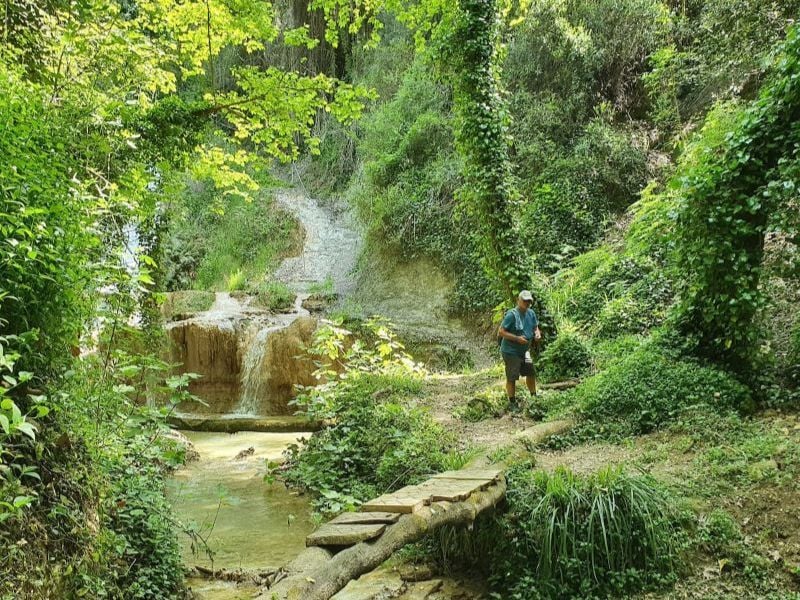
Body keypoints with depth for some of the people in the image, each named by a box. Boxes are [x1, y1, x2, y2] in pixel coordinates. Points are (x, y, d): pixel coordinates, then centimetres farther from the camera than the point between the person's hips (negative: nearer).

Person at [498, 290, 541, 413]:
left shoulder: (531, 313, 1)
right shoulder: (512, 314, -21)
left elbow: (535, 327, 16)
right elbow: (502, 331, -21)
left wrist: (537, 333, -8)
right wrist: (517, 338, -28)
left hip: (524, 351, 7)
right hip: (511, 351, -7)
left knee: (531, 372, 16)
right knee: (512, 378, 1)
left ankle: (533, 396, 35)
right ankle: (512, 403, 14)